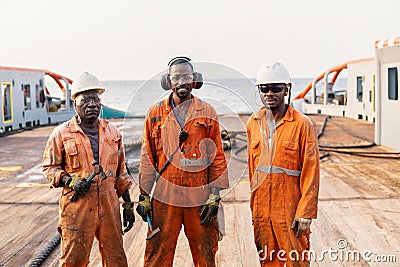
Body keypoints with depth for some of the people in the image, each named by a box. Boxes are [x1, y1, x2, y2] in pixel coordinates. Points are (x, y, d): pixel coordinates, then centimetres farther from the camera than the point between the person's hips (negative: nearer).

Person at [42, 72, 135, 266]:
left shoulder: (112, 132, 10)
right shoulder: (62, 133, -2)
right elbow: (49, 166, 5)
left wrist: (128, 204, 13)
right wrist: (70, 182, -13)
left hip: (109, 206, 3)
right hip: (76, 207, -3)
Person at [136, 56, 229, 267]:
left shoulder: (207, 112, 6)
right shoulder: (156, 113, 7)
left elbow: (217, 156, 4)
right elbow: (147, 158, 8)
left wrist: (215, 195, -2)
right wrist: (144, 195, 3)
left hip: (199, 196, 0)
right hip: (164, 196, 0)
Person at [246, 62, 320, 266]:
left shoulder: (302, 124, -8)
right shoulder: (253, 123, 8)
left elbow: (311, 171, -9)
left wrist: (305, 212, -13)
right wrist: (254, 203, 14)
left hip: (290, 207, -4)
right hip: (261, 207, 5)